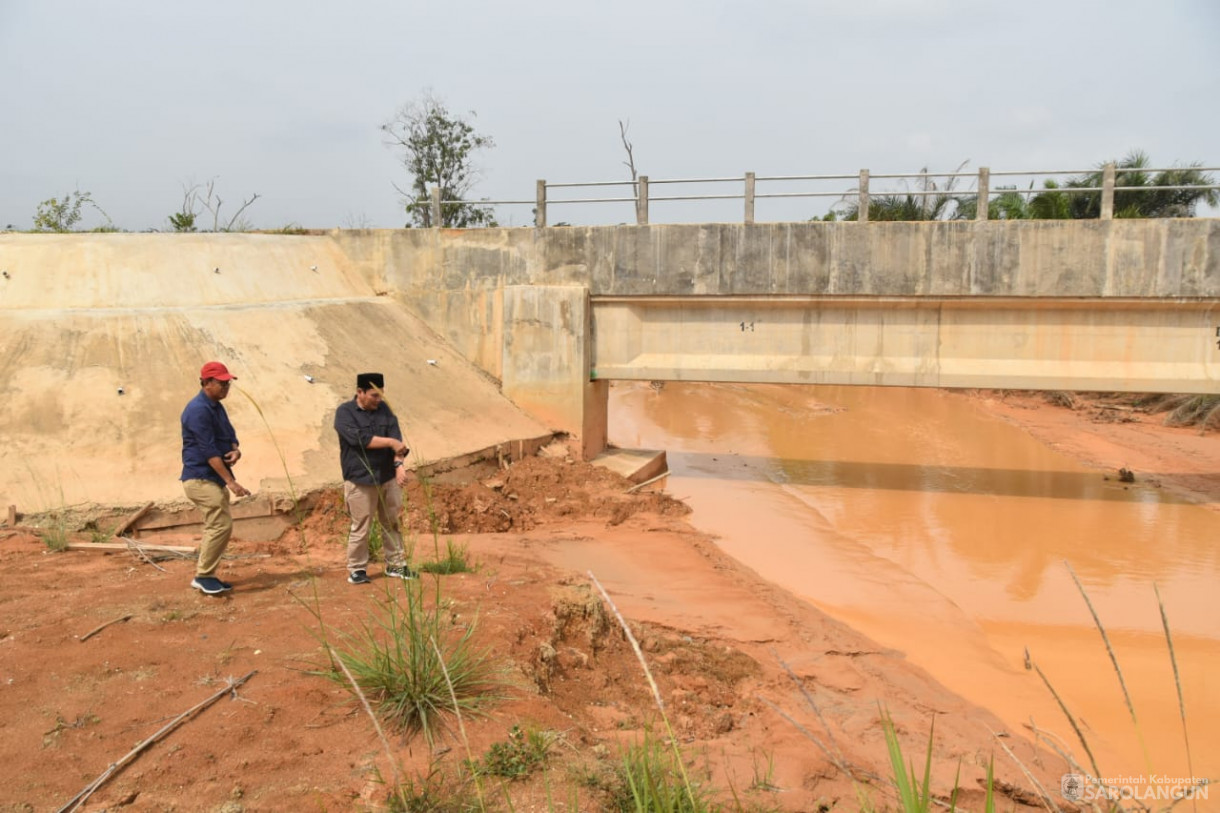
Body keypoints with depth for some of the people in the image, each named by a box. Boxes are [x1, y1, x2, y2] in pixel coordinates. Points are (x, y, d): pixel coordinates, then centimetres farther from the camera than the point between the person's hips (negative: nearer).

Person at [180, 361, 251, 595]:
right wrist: (231, 481, -24)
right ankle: (203, 575, -3)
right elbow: (209, 450, -22)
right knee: (222, 524, -14)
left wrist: (235, 451, -10)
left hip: (214, 477, 10)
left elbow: (230, 436, 15)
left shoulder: (217, 407, 13)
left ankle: (205, 575, 21)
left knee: (216, 526, 13)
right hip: (200, 477, -10)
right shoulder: (198, 410, -17)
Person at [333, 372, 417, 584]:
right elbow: (360, 439, -19)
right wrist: (390, 442, -16)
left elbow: (396, 437, -4)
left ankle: (395, 564, 22)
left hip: (388, 477, 5)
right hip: (360, 480, -5)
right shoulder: (345, 412, -6)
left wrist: (399, 464, -18)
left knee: (393, 523, 11)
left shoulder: (384, 409, 7)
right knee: (360, 528, 0)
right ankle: (356, 569, 13)